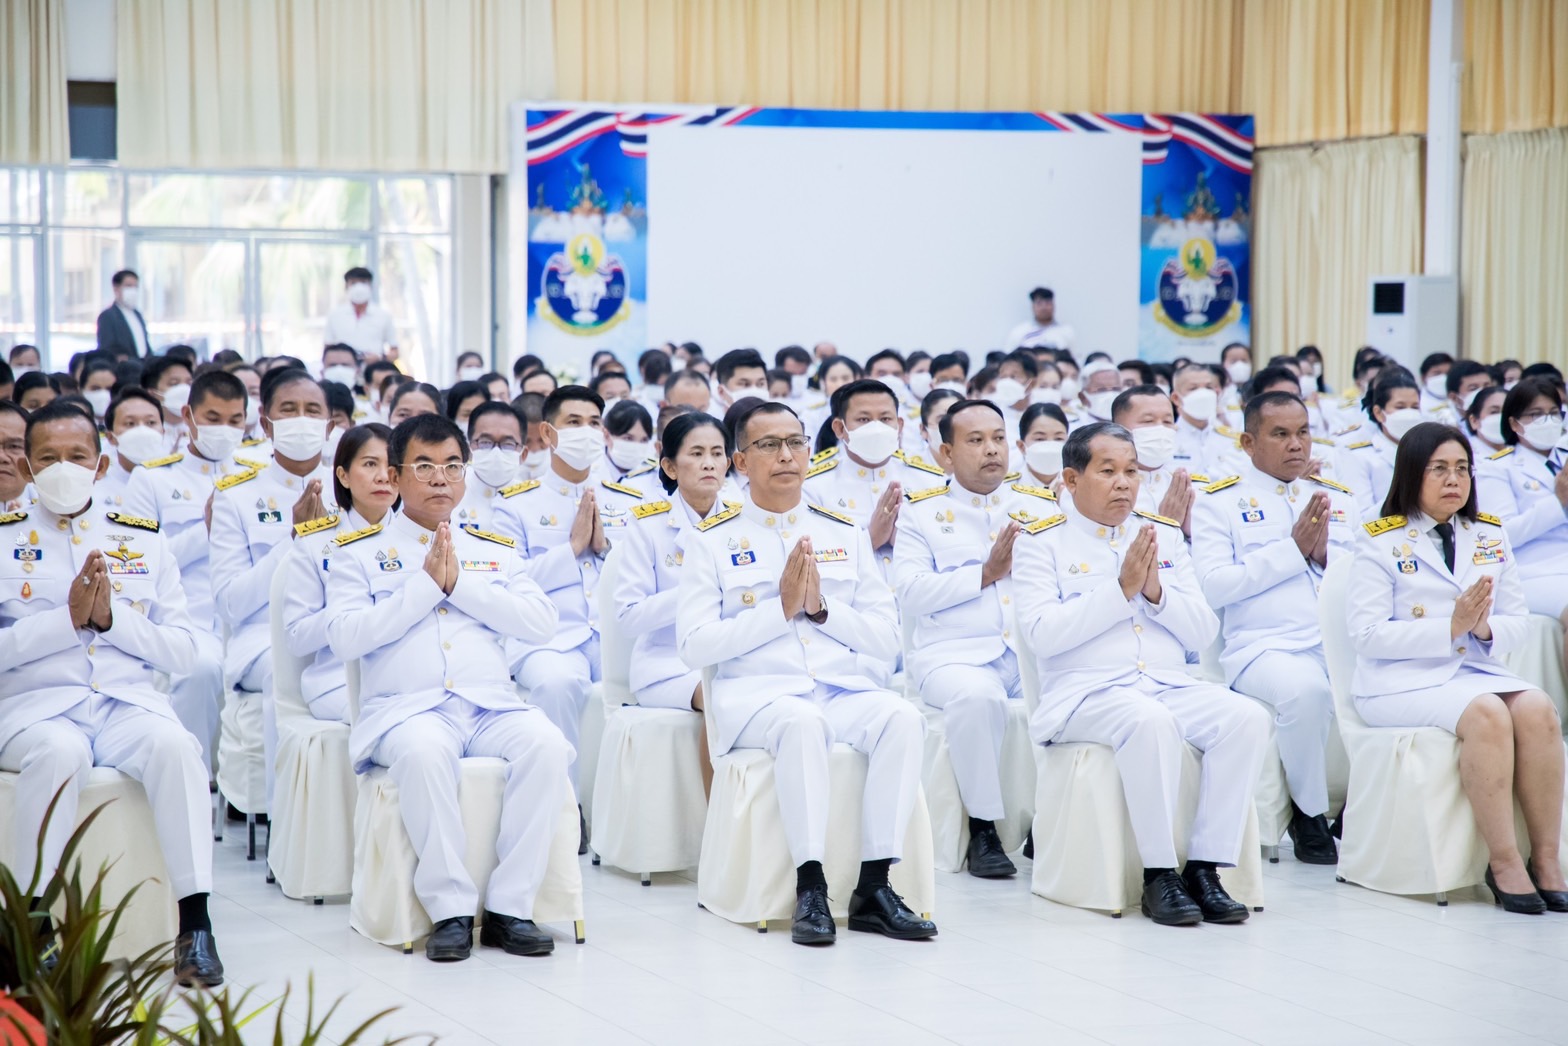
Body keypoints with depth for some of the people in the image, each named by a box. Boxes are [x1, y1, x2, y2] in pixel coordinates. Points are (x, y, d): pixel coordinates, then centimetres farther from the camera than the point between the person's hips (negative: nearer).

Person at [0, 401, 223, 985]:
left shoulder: (143, 540, 15)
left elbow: (182, 653, 9)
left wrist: (111, 616, -7)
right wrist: (67, 618, -13)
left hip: (129, 700, 2)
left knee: (174, 745, -31)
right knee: (59, 754, -36)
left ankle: (195, 923, -32)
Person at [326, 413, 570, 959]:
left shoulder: (495, 550, 22)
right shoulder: (359, 551, 13)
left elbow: (541, 623, 6)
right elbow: (345, 637, -3)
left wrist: (460, 584, -3)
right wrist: (426, 586, -6)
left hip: (491, 705, 3)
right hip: (406, 708, -3)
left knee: (545, 744, -29)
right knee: (423, 750, -38)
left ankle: (510, 906, -24)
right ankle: (451, 908, -29)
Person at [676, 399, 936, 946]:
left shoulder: (846, 534, 16)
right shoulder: (715, 541, 7)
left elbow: (885, 640, 11)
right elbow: (693, 645, -4)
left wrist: (821, 607, -7)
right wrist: (780, 608, -10)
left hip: (845, 690, 3)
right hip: (756, 692, -3)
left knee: (902, 717, -29)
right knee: (802, 723, -38)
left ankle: (875, 886, -27)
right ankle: (810, 889, -32)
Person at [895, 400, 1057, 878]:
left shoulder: (1042, 506, 18)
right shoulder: (921, 511, 10)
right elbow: (910, 594, -3)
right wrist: (985, 574, -9)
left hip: (1036, 649, 3)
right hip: (955, 653, -3)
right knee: (977, 694, -36)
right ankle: (983, 829, -19)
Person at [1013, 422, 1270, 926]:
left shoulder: (1165, 534, 17)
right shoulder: (1042, 542, 3)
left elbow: (1203, 632, 11)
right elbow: (1042, 633, -12)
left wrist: (1156, 591, -7)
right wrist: (1121, 589, -15)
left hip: (1170, 686, 5)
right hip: (1086, 692, -5)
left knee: (1247, 716, -23)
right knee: (1149, 721, -37)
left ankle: (1205, 868, -19)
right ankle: (1159, 875, -26)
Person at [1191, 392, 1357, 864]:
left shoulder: (1338, 498, 21)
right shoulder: (1220, 501, 7)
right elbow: (1214, 586, -6)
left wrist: (1325, 554, -5)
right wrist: (1292, 550, -7)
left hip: (1339, 642, 4)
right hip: (1263, 645, -4)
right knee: (1305, 689, -36)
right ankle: (1310, 814, -11)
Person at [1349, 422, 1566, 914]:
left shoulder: (1490, 536, 15)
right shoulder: (1381, 542, 0)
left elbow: (1519, 623, 12)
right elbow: (1367, 633, -10)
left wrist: (1487, 629, -12)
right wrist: (1450, 628, -19)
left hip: (1475, 670, 5)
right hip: (1400, 683, -5)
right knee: (1487, 714, -33)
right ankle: (1504, 863, -26)